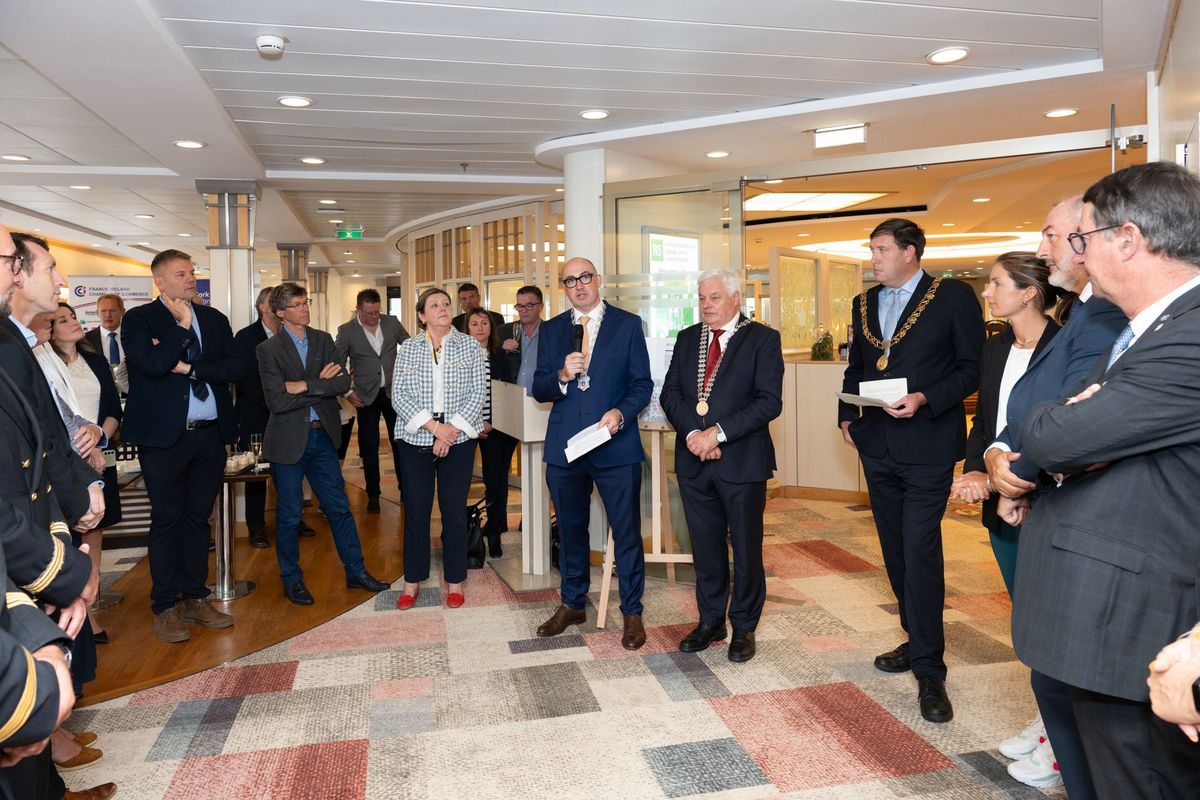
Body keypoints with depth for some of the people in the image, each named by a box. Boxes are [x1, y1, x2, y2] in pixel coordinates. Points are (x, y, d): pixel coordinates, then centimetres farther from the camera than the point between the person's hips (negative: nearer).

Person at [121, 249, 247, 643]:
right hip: (164, 437, -4)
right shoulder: (138, 319, -2)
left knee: (198, 519, 12)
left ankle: (195, 599, 23)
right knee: (167, 521, 4)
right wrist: (183, 325, -10)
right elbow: (153, 364, -19)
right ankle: (165, 607, 16)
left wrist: (190, 367, -11)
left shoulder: (214, 319, 11)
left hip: (210, 435, 4)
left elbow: (238, 366, 0)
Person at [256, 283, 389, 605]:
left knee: (339, 508, 11)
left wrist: (305, 385, -17)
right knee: (288, 515, 9)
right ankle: (292, 580, 26)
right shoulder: (269, 349, -8)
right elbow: (277, 401, -18)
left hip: (322, 436, 4)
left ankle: (356, 572, 23)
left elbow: (344, 383, -7)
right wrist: (322, 386, -13)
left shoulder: (323, 340, 5)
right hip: (289, 440, -4)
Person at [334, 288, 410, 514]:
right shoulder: (347, 331, -5)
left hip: (394, 391, 2)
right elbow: (336, 364, 1)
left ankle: (404, 487, 22)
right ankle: (373, 494, 16)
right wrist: (347, 392, -5)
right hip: (367, 396, -1)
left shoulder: (391, 322, 0)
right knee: (369, 447, 4)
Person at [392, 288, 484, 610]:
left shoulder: (469, 346, 4)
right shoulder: (408, 348, 5)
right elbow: (398, 395, -2)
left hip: (459, 439, 0)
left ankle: (454, 580, 17)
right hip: (416, 439, 1)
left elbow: (478, 394, -2)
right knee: (415, 510, 5)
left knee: (455, 510, 3)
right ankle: (412, 580, 20)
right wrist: (433, 426, -14)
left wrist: (452, 431, -12)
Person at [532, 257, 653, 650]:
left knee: (627, 532, 4)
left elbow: (642, 384, -1)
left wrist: (621, 413, -18)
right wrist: (562, 377, -15)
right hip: (564, 446, 3)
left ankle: (632, 612, 20)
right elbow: (539, 390, 5)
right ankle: (572, 604, 33)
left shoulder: (627, 324, 1)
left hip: (616, 446, -3)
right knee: (571, 530, 16)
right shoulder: (552, 330, 8)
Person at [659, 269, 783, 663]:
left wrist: (718, 433, -18)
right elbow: (669, 393, 5)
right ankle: (710, 621, 29)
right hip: (693, 460, 4)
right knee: (705, 546, 13)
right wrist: (692, 433, -12)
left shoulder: (763, 339, -3)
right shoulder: (687, 338, 11)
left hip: (742, 460, -4)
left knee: (746, 547, 7)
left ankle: (744, 627, 24)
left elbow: (769, 402, -12)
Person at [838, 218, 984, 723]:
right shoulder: (865, 303, 13)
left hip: (927, 444, -6)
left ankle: (929, 670, 2)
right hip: (876, 445, 6)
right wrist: (846, 414, 8)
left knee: (919, 549, -9)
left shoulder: (954, 297, -4)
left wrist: (924, 399, -19)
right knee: (895, 549, 14)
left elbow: (971, 369, -6)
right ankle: (918, 640, 30)